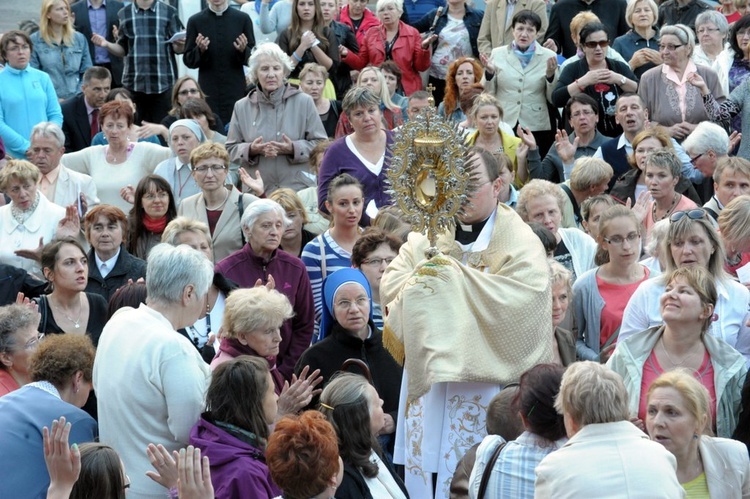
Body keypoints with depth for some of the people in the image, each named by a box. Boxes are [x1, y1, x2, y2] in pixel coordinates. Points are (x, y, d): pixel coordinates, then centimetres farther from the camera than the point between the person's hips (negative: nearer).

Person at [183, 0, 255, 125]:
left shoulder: (243, 19, 4)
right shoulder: (195, 21, 5)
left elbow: (253, 59, 5)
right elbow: (188, 61, 5)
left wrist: (243, 50, -16)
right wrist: (200, 50, -15)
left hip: (236, 91, 0)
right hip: (208, 91, 0)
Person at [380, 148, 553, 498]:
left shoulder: (520, 241, -2)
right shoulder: (427, 235, 12)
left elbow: (526, 295, -19)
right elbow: (389, 286, 2)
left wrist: (456, 277, -19)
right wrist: (422, 279, -19)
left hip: (485, 379, -4)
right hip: (428, 376, 4)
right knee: (424, 468, 5)